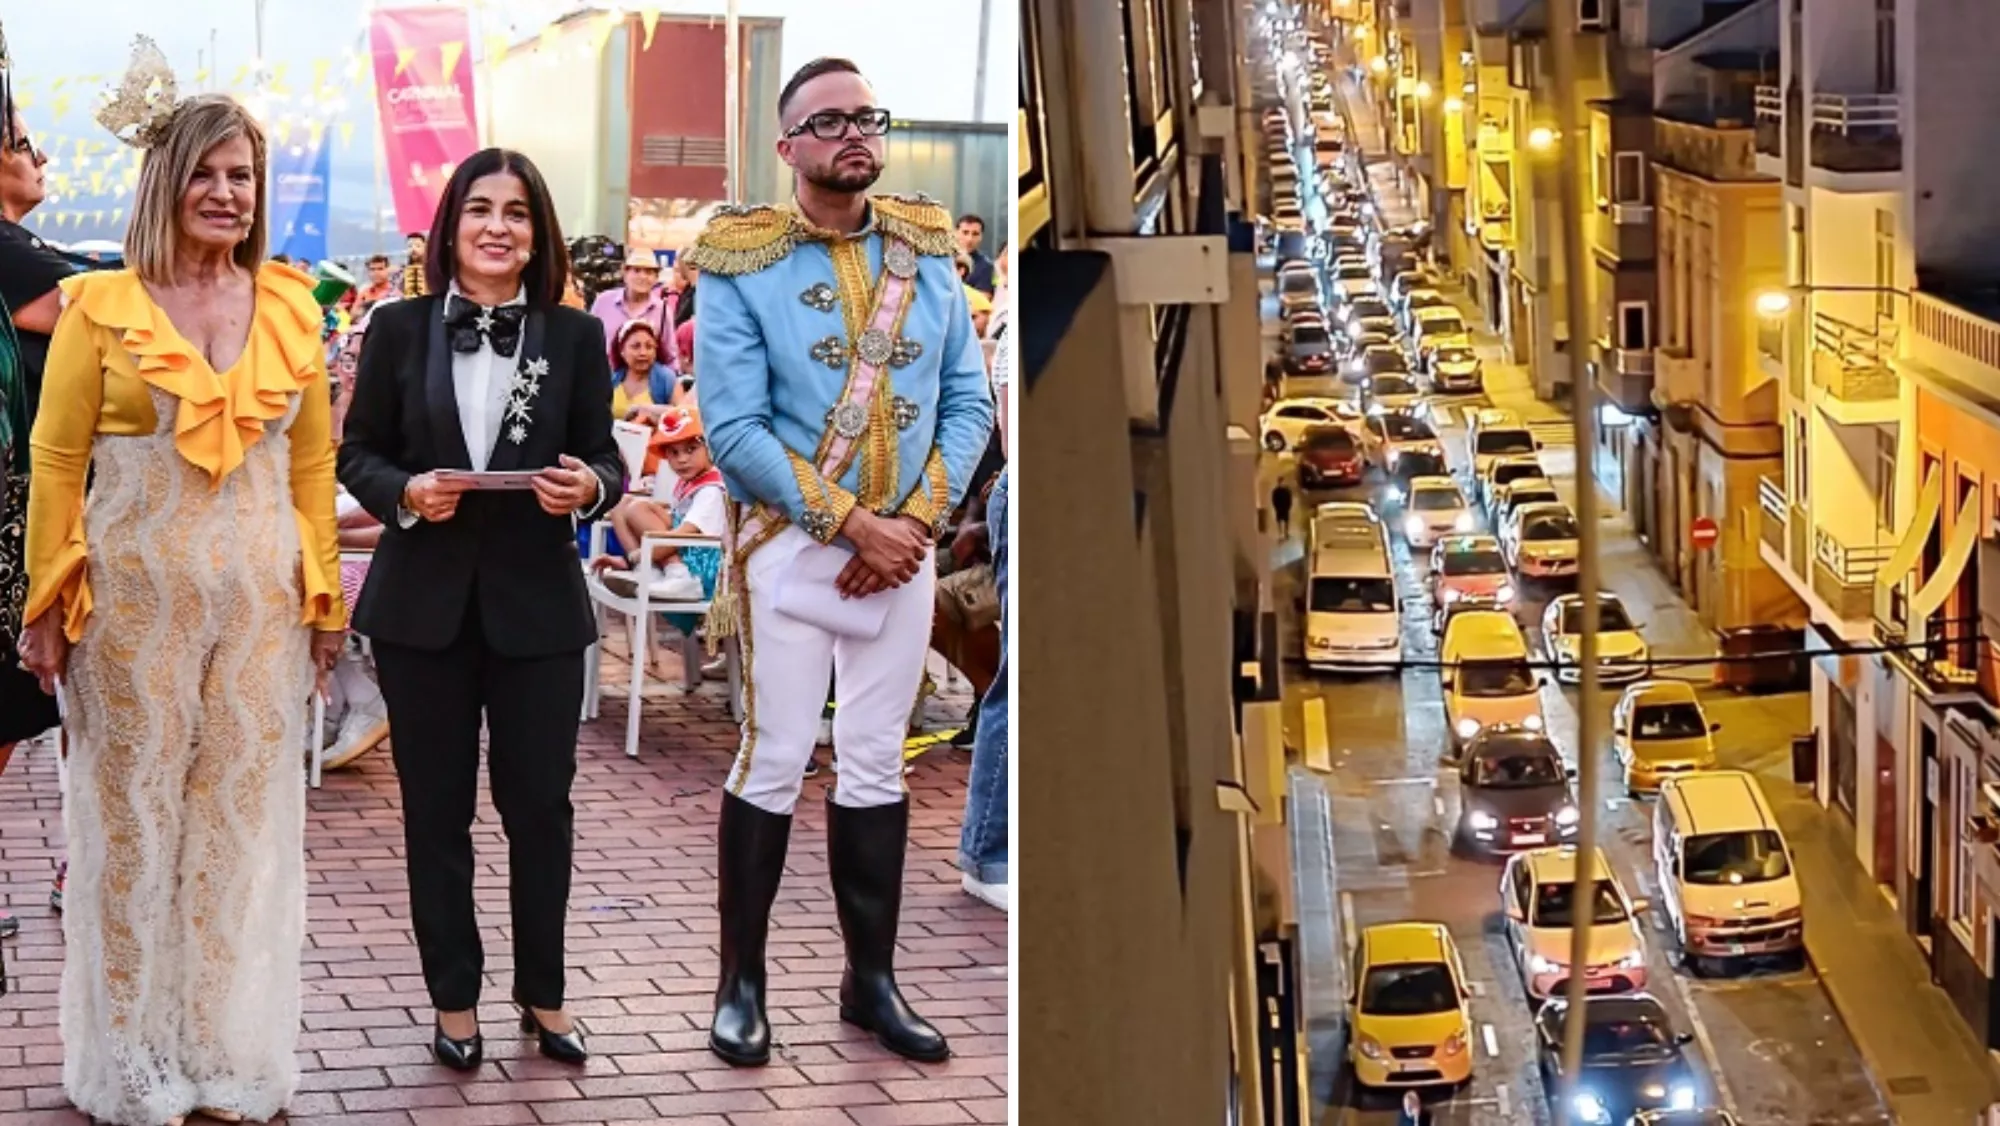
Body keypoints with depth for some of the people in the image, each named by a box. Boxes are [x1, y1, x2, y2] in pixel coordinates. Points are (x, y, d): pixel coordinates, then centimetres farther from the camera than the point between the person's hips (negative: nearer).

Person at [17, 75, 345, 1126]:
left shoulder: (290, 307, 7)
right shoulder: (100, 305, -2)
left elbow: (314, 460, 10)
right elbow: (56, 462, -1)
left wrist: (325, 599, 8)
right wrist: (48, 607, -4)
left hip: (260, 603, 3)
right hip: (135, 601, -2)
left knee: (244, 821, 8)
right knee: (134, 823, 5)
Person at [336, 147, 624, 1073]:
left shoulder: (574, 336, 1)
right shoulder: (398, 329, -1)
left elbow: (606, 458, 3)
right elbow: (356, 452, 2)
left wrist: (589, 487, -19)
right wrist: (407, 492, -17)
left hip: (537, 603, 0)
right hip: (423, 603, 0)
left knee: (539, 803, 7)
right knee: (436, 809, 9)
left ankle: (543, 993, 23)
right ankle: (454, 999, 22)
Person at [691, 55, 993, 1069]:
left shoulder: (927, 248, 5)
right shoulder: (740, 264, -8)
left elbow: (969, 402, 3)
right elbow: (734, 431, -14)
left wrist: (916, 521, -11)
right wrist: (854, 526, -16)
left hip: (904, 545, 4)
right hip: (790, 544, -4)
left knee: (876, 764, 10)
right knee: (773, 760, 0)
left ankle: (872, 979, 19)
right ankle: (741, 981, 12)